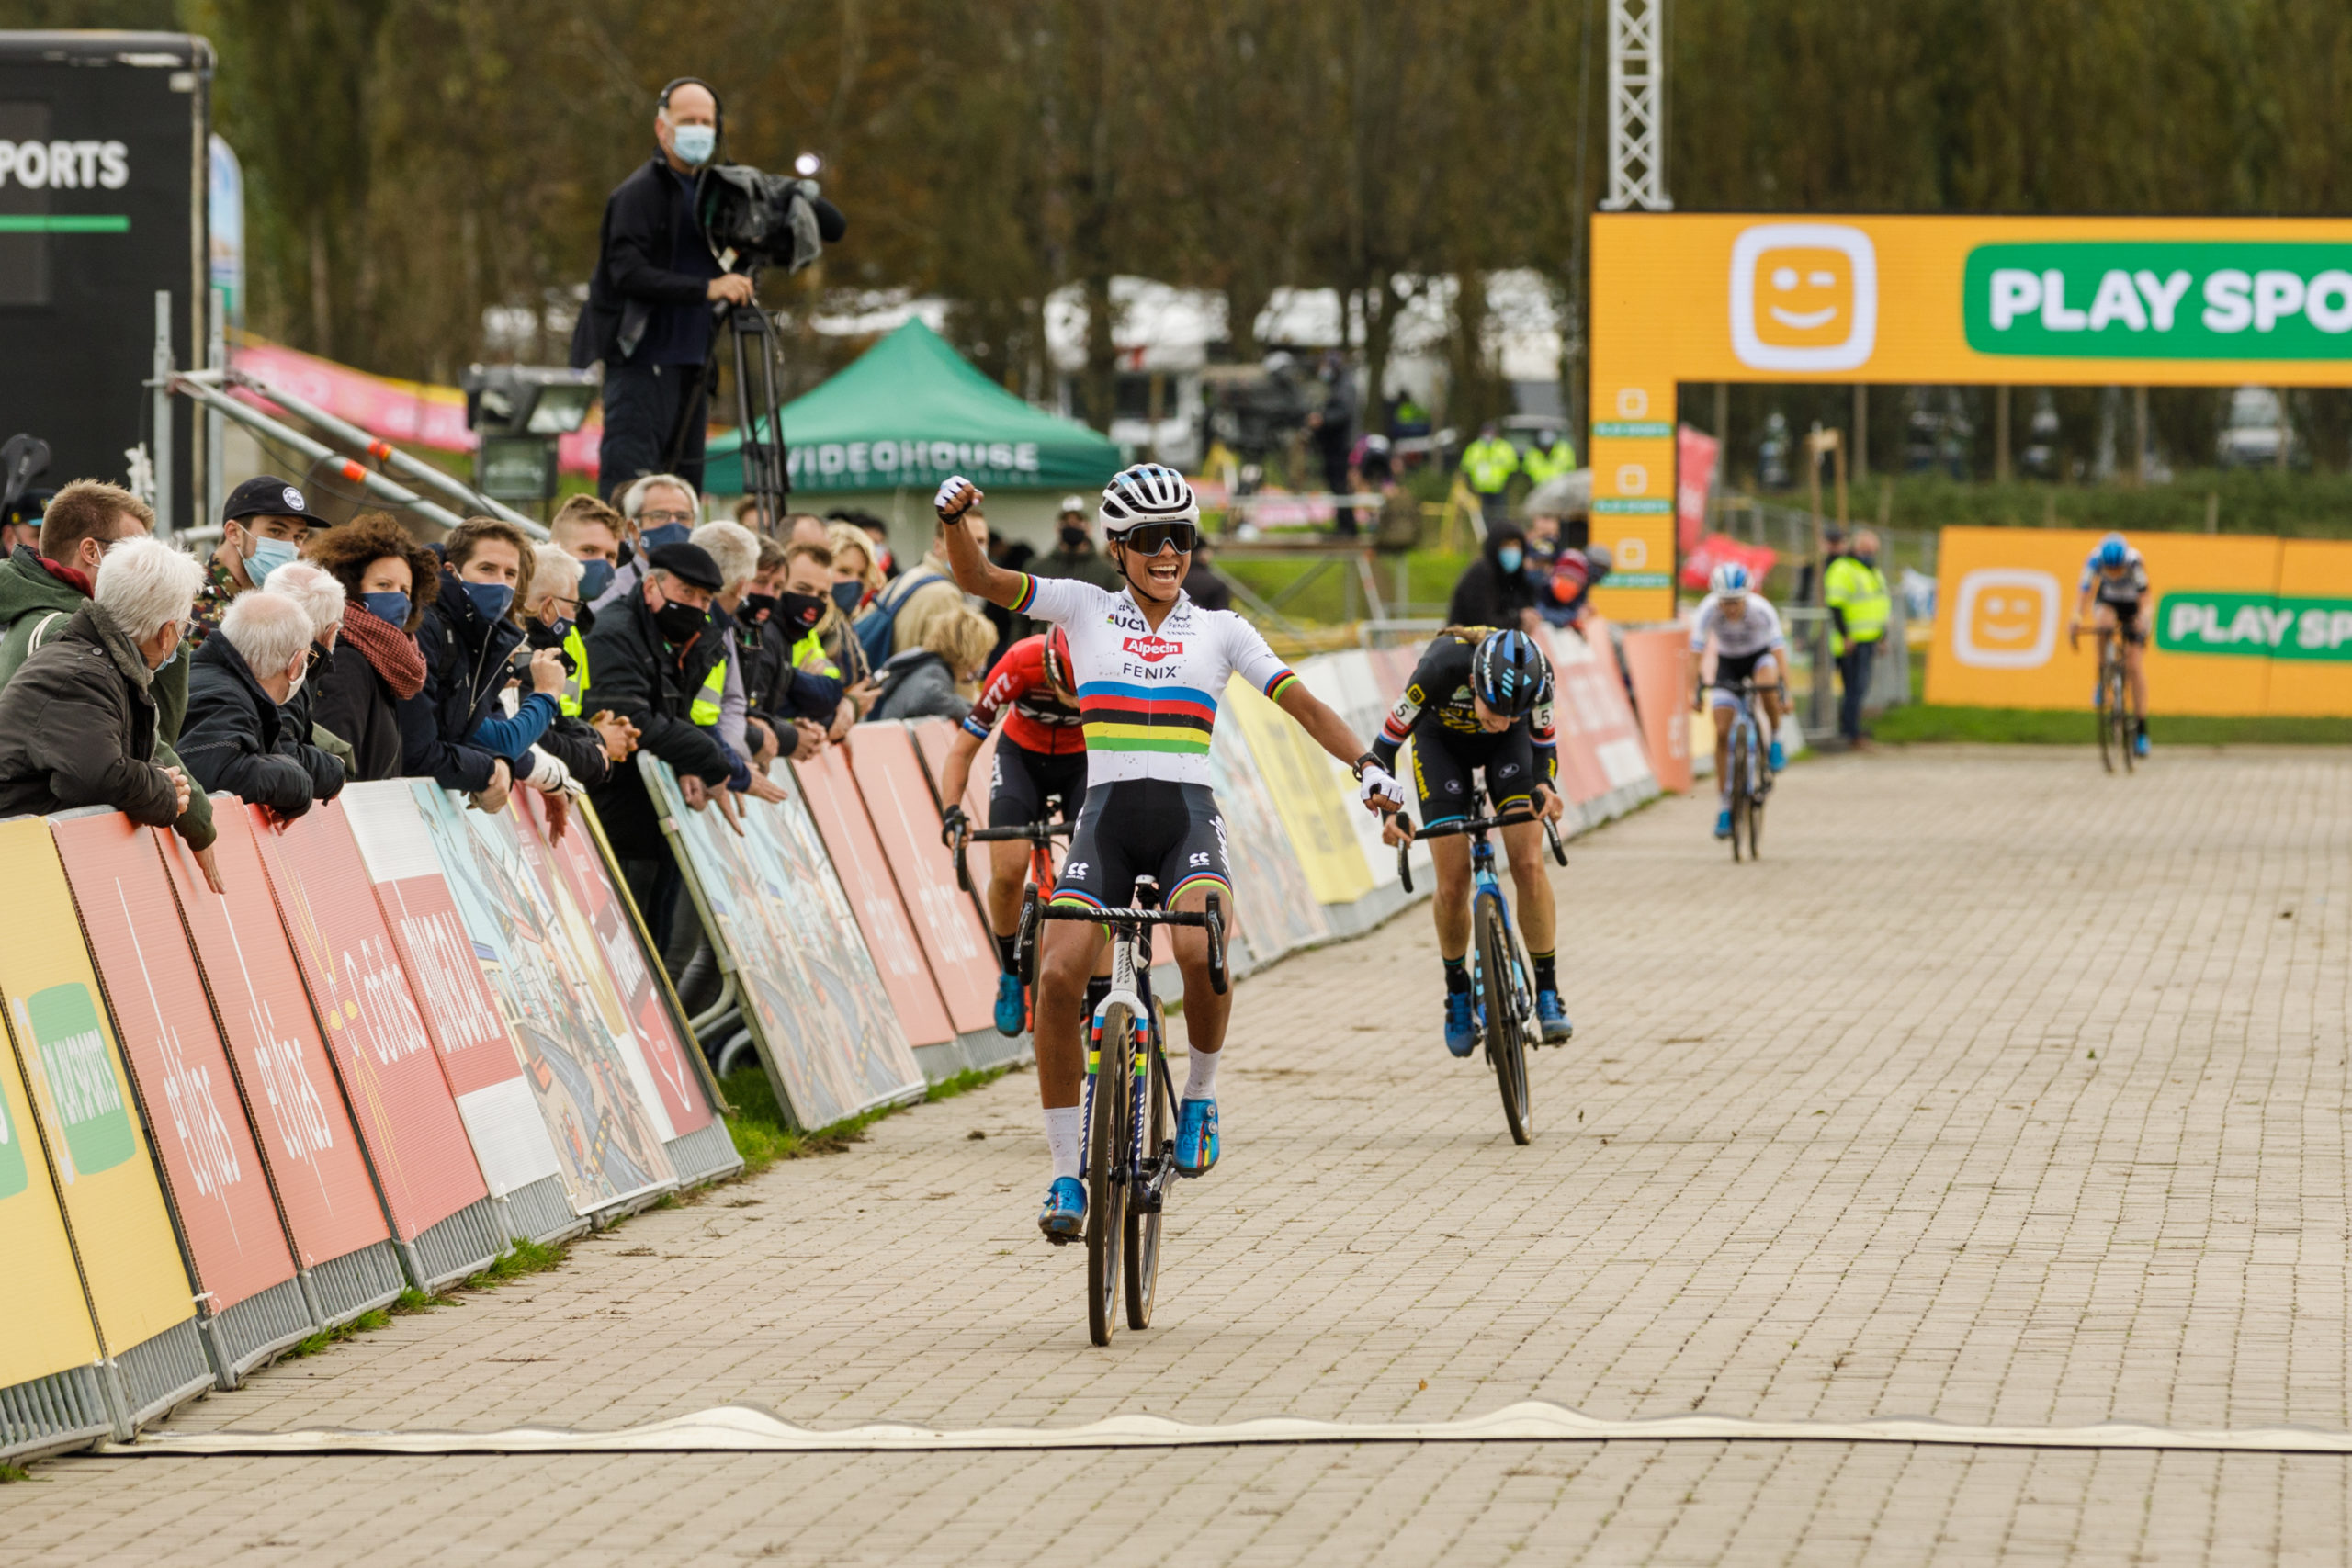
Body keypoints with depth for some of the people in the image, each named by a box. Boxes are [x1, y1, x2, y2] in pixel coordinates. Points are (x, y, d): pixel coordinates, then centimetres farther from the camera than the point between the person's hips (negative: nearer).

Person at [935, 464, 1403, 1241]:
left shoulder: (1219, 630, 12)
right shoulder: (1084, 609, 11)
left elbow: (1303, 703, 7)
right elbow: (976, 579, 2)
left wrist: (1365, 763, -9)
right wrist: (956, 521, -19)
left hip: (1188, 818, 0)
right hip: (1106, 815, 0)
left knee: (1200, 951, -31)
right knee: (1059, 974, -18)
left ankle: (1200, 1096, -2)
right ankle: (1066, 1175, -6)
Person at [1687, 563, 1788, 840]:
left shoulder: (1761, 609, -30)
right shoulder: (1708, 610, -28)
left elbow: (1778, 648, -30)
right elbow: (1697, 650, -25)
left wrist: (1785, 691, -37)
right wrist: (1693, 690, -34)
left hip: (1760, 656, -2)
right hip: (1727, 662, 2)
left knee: (1766, 682, -39)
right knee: (1722, 734, -9)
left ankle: (1775, 741, -12)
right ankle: (1726, 807, 0)